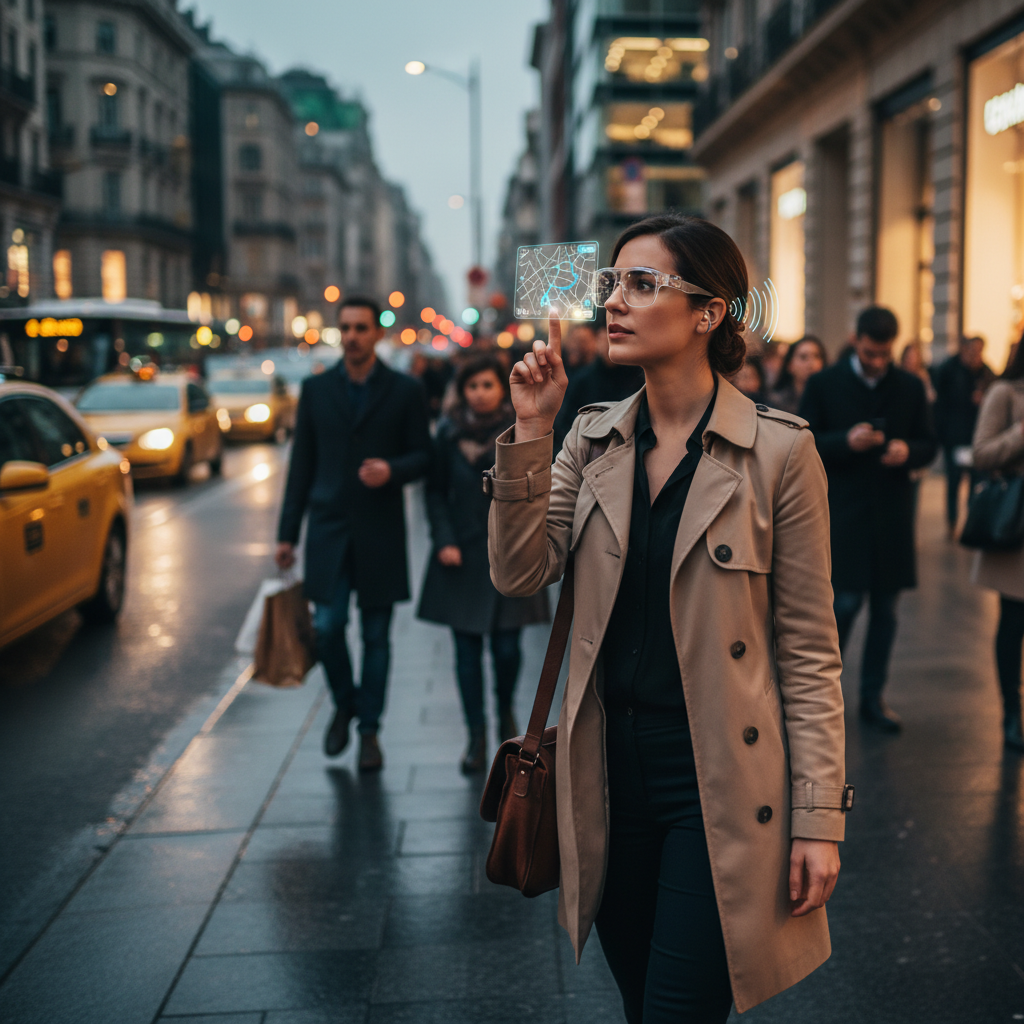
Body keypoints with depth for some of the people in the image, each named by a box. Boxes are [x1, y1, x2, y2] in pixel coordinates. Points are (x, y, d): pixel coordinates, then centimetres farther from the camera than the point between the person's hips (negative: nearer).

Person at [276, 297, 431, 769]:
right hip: (329, 528, 1)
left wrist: (392, 470, -19)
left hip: (380, 531, -1)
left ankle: (369, 730, 19)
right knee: (328, 627, -4)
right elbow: (301, 463, 8)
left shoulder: (405, 391, 1)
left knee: (376, 635, 5)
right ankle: (344, 704, 24)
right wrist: (287, 532, 6)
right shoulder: (316, 389, 6)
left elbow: (423, 456, 4)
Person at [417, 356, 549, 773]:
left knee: (506, 647, -1)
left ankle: (506, 710, 30)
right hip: (463, 555, 1)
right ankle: (476, 735, 15)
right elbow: (436, 492, 6)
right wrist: (444, 540, -4)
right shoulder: (449, 433, 2)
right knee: (467, 649, 2)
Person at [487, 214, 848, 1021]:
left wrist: (820, 817, -9)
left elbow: (809, 649, -8)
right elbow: (519, 574, -5)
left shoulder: (779, 451, -10)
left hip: (717, 777, -5)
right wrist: (531, 432, -14)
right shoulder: (594, 438, 4)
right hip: (611, 766, 5)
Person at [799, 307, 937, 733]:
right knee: (845, 603, -6)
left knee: (885, 610, 7)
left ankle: (873, 698, 19)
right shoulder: (824, 384, 1)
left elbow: (928, 445, 11)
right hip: (842, 513, -3)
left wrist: (908, 451, -12)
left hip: (892, 515, 3)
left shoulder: (911, 387, 8)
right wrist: (845, 442, -19)